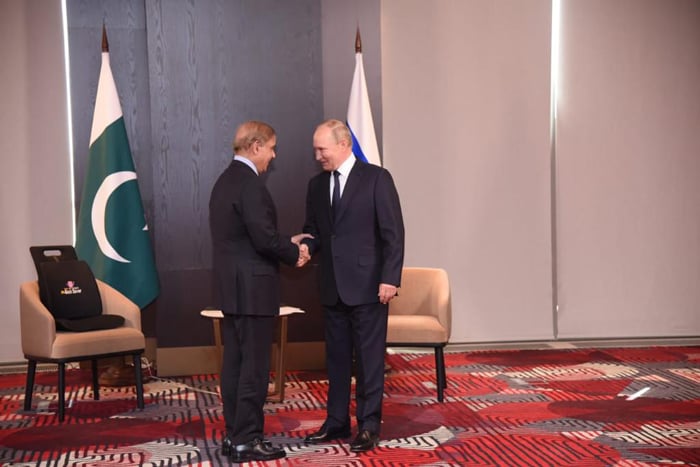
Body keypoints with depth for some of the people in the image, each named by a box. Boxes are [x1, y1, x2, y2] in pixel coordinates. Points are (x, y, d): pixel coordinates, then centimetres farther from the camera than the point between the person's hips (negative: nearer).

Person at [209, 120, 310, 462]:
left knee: (235, 363, 12)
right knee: (254, 366, -3)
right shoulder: (250, 184, -17)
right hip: (252, 287, -10)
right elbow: (263, 239, -22)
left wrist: (288, 242, 11)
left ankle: (234, 435, 18)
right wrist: (294, 253, -5)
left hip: (231, 286, 10)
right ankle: (246, 441, 2)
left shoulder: (225, 181, 14)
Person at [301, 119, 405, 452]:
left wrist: (389, 278, -15)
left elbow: (393, 233, -9)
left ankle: (368, 426, 10)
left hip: (367, 285, -5)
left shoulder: (376, 178, -6)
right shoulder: (317, 184, 10)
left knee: (369, 359, 2)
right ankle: (336, 422, 20)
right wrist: (306, 246, -7)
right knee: (336, 357, 11)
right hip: (332, 286, 5)